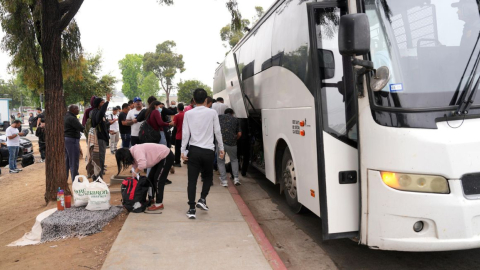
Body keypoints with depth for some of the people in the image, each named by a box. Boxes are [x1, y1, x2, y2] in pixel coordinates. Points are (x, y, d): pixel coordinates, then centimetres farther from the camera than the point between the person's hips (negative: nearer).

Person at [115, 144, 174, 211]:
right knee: (150, 178, 13)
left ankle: (159, 204, -4)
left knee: (158, 179, -10)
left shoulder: (136, 151, -26)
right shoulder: (133, 155, 5)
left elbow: (142, 165, -40)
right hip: (160, 158, 10)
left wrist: (135, 172, -22)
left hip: (167, 157, -10)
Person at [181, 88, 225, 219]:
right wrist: (221, 148, 11)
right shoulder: (212, 113, -2)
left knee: (192, 180, 5)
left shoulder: (188, 113, 1)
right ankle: (202, 199, 6)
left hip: (194, 150, 1)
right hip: (208, 150, -1)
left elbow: (185, 133, -1)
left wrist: (183, 150, 4)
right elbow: (217, 132, 1)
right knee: (208, 177, 20)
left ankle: (192, 209, 3)